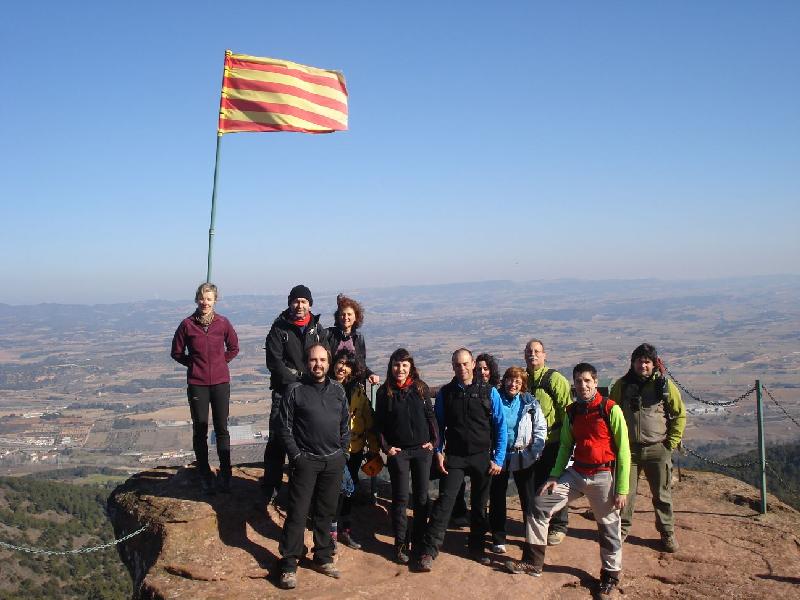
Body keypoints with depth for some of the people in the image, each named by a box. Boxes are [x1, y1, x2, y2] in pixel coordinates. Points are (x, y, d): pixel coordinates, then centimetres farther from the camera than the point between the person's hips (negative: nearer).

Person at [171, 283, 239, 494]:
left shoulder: (223, 323, -2)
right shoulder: (187, 324, -4)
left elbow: (233, 348, 13)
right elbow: (177, 352, 7)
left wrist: (220, 362, 5)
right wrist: (194, 364, 2)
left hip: (220, 382, 0)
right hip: (197, 384, 0)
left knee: (222, 429, 6)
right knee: (200, 430, 6)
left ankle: (225, 475, 16)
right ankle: (205, 476, 17)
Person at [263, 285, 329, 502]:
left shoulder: (318, 329, 10)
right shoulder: (279, 329, 1)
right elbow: (274, 362, -7)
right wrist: (296, 380, -14)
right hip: (284, 391, -2)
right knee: (277, 439, -5)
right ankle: (270, 487, 2)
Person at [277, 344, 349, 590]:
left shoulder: (338, 390, 8)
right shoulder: (295, 391, -4)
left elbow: (345, 424, 14)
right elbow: (284, 427, -5)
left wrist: (343, 453, 8)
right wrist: (296, 456, -9)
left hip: (334, 461, 4)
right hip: (305, 461, -4)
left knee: (326, 512, 13)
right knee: (297, 513, -2)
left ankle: (323, 558, 25)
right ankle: (289, 565, 5)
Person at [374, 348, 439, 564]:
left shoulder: (421, 388, 3)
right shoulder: (384, 392, 0)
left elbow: (430, 415, 7)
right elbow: (379, 424, 3)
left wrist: (434, 441, 0)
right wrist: (386, 447, -5)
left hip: (422, 450, 2)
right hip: (398, 451, -2)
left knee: (421, 498, 6)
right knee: (400, 498, 2)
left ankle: (418, 542, 17)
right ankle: (400, 544, 12)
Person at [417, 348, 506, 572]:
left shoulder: (488, 392, -3)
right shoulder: (445, 393, 0)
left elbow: (500, 427, 0)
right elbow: (439, 425, 9)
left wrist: (498, 459, -3)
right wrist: (438, 452, -2)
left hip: (482, 457, 1)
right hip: (454, 457, 0)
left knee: (479, 505, 11)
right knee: (444, 501, -9)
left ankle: (477, 547, 27)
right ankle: (429, 551, -7)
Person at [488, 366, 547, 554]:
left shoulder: (529, 403, 1)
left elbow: (541, 428, 2)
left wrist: (534, 452, -7)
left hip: (523, 458, 0)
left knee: (528, 498, 6)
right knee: (497, 498, 6)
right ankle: (498, 539, 18)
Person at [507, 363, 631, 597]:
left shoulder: (611, 410, -11)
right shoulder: (571, 411, 6)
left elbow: (623, 450, -10)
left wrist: (622, 489, -12)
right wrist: (555, 476, 4)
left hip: (604, 475, -5)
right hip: (576, 473, 5)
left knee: (608, 526, 6)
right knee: (540, 505, -1)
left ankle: (611, 574, 29)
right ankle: (534, 563, 9)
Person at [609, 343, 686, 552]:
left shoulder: (665, 385, -2)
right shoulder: (621, 385, 2)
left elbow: (680, 414, 6)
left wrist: (672, 442, 0)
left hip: (657, 449, -1)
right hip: (628, 448, 1)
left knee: (662, 494, 7)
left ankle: (667, 533, 21)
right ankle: (622, 528, 21)